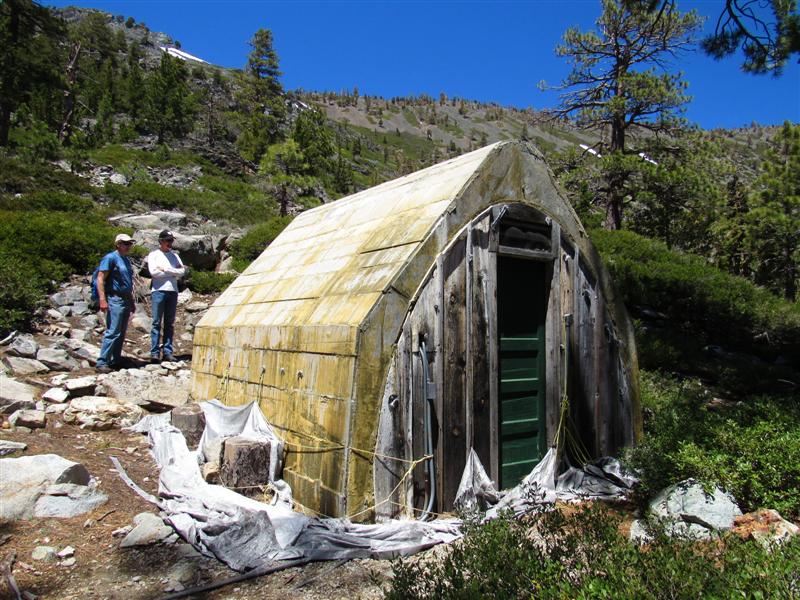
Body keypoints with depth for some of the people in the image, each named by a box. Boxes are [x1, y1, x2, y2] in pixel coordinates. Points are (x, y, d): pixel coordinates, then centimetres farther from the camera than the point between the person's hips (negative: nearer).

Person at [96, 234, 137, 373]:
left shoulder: (127, 260, 18)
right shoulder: (110, 258, -7)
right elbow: (100, 278, -13)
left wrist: (132, 301, 24)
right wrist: (102, 299, -21)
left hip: (126, 300, 8)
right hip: (115, 300, -8)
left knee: (121, 333, 10)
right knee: (112, 332, -12)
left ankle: (116, 360, 17)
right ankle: (102, 362, -9)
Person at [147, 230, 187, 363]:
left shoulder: (174, 255, 17)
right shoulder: (154, 255, 5)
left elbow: (182, 272, 3)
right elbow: (153, 272, -10)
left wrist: (165, 269, -6)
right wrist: (174, 272, -4)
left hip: (173, 292, 4)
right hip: (159, 291, -4)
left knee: (170, 324, 5)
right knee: (156, 323, -3)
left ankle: (167, 352, 9)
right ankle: (154, 352, -1)